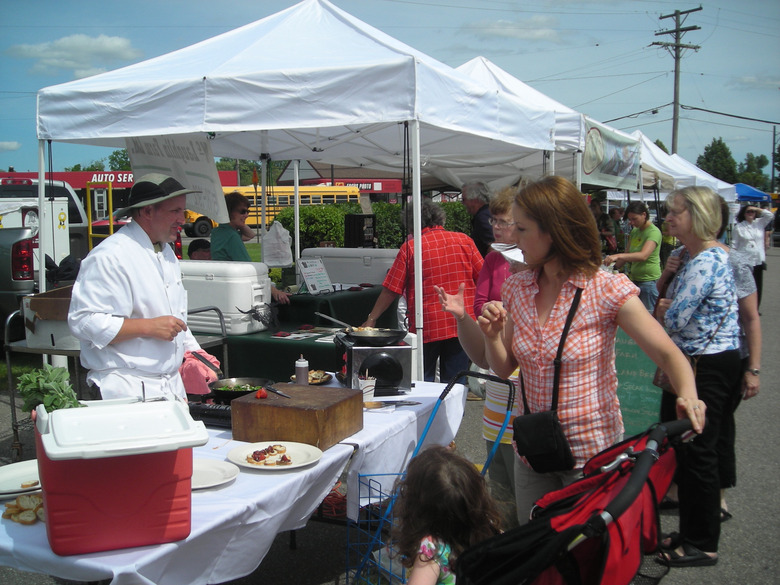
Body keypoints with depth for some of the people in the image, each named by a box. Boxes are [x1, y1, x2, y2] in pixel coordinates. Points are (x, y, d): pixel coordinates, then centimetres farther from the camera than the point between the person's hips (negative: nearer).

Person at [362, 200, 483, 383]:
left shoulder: (410, 247, -3)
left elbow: (391, 290, -2)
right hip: (462, 326, 2)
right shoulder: (464, 240, 4)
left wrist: (371, 319, 6)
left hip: (427, 327, -2)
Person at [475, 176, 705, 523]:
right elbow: (504, 368, 7)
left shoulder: (608, 290, -14)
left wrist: (688, 396, -36)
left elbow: (667, 353, -16)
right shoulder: (516, 288, 1)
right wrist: (492, 336, -13)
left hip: (591, 452, -4)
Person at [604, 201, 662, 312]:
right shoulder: (634, 231, 12)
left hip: (649, 280, -8)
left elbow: (643, 255, -29)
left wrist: (618, 256, -39)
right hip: (635, 279, 8)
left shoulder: (654, 232, -13)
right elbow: (628, 254, 22)